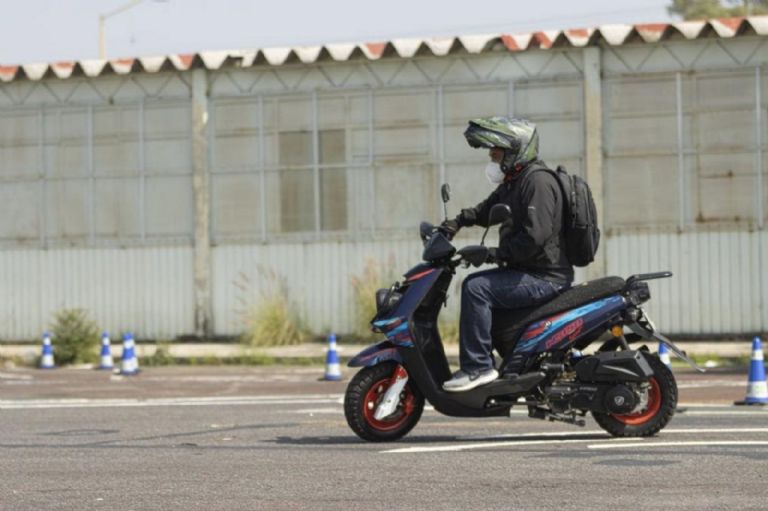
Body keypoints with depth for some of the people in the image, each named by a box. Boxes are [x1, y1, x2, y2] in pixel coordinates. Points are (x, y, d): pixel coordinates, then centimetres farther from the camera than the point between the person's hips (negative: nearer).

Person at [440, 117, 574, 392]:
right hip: (524, 270, 11)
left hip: (545, 278, -11)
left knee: (476, 288, -23)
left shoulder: (538, 181, -17)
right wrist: (459, 221, 12)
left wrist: (497, 253, -23)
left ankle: (478, 366, -20)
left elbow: (535, 236, -27)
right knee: (473, 284, 21)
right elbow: (488, 208, 29)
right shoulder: (513, 182, 15)